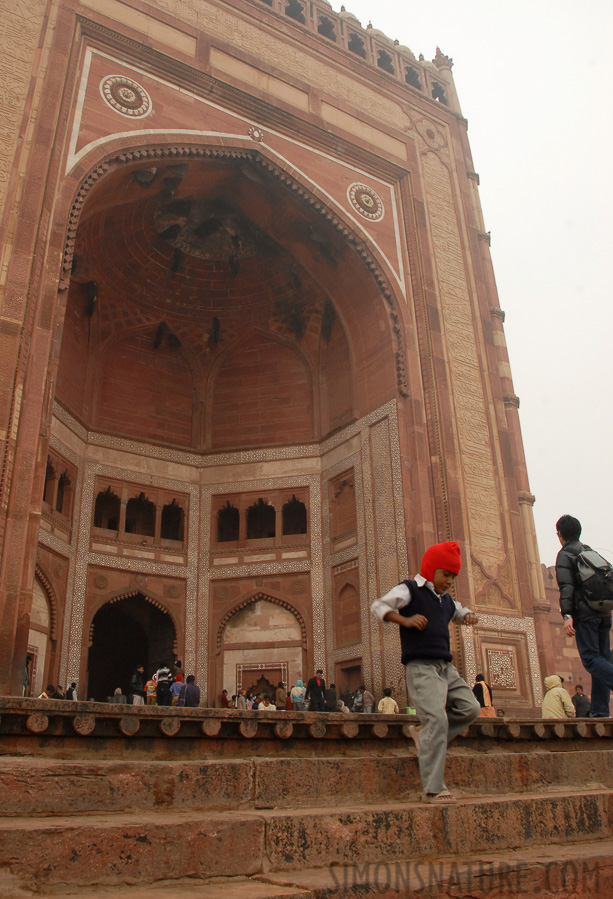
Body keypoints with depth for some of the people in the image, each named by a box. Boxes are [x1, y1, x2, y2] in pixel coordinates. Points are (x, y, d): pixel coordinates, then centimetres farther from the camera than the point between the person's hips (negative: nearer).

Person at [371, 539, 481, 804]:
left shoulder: (446, 599, 21)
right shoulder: (410, 589, -2)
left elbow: (459, 612, 41)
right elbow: (378, 606, -12)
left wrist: (468, 616, 16)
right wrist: (405, 620, -25)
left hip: (445, 666, 8)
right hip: (421, 666, -8)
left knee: (470, 708, 0)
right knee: (437, 720, -16)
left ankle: (423, 734, 15)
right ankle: (434, 789, -10)